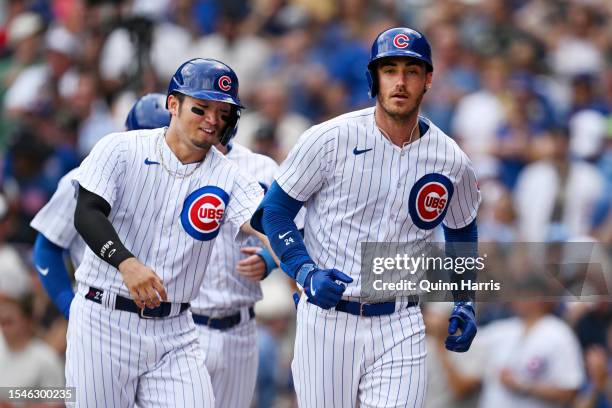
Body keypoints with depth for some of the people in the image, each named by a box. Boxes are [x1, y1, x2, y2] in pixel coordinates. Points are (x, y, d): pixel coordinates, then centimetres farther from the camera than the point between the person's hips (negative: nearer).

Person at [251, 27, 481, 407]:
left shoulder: (451, 161, 2)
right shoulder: (331, 139, -7)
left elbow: (462, 229, 21)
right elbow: (275, 210, 0)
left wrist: (464, 302, 12)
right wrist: (307, 273, -14)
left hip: (399, 327, 2)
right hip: (326, 321, -2)